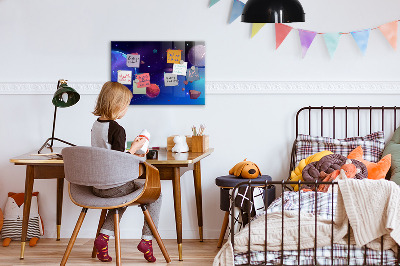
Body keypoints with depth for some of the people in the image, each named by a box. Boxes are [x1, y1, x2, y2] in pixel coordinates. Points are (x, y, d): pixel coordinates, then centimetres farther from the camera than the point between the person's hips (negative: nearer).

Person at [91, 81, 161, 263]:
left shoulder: (96, 125, 6)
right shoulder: (117, 130, -20)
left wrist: (130, 154, 19)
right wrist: (134, 148, -9)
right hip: (114, 187, -8)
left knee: (123, 196, 35)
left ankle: (104, 236, 18)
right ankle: (147, 239, 9)